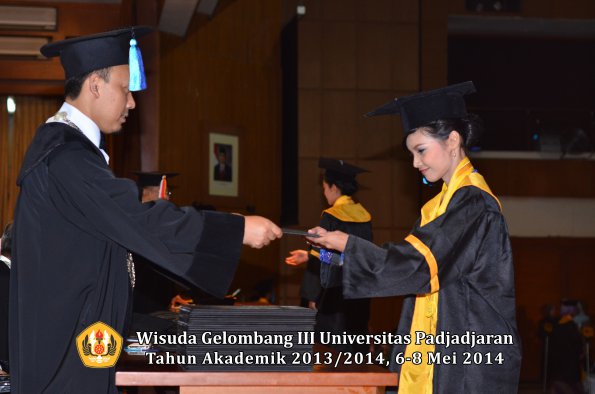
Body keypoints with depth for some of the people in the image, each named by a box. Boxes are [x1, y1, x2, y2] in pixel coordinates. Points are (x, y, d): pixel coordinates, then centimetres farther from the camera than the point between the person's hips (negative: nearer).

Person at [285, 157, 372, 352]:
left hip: (335, 295, -7)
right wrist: (310, 255, 25)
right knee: (355, 347, 12)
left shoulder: (331, 216, -13)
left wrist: (312, 296, -9)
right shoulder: (364, 216, 7)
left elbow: (322, 258, -15)